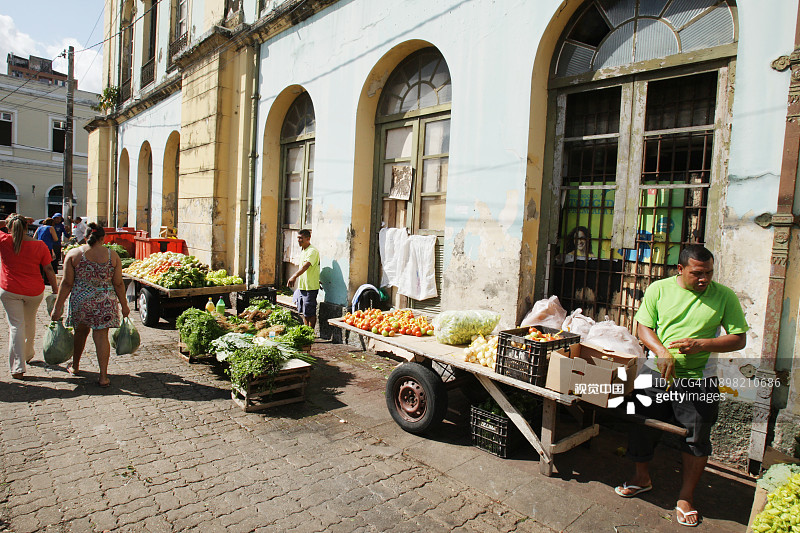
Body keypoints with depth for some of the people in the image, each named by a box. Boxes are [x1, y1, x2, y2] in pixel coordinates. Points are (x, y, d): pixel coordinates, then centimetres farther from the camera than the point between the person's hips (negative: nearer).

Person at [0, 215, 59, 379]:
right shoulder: (39, 245, -6)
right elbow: (49, 269, -4)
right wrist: (55, 289, 5)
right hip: (34, 291, 2)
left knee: (16, 325, 1)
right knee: (30, 322, 20)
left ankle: (17, 367, -3)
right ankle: (28, 355, 40)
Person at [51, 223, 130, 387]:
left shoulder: (73, 254, -3)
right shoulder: (112, 255, -4)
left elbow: (67, 283, -5)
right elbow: (118, 284, -2)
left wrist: (58, 307, 0)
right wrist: (124, 305, 7)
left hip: (80, 300, 1)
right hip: (105, 302, -1)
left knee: (80, 331, 22)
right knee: (101, 336, 2)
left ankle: (75, 366, 41)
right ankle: (103, 376, 0)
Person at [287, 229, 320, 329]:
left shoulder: (312, 251, -15)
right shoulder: (303, 252, 16)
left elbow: (306, 266, -29)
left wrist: (294, 276, -39)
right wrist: (294, 277, 20)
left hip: (310, 287, -10)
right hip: (302, 287, 10)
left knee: (310, 313, -3)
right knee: (304, 313, 15)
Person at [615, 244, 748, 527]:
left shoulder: (724, 296, -4)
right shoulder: (659, 289, -2)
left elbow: (739, 339, -2)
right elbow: (644, 327, -1)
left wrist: (702, 344, -19)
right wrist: (662, 351, -18)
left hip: (698, 379, -1)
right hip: (657, 373, 1)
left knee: (696, 438, 8)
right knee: (641, 426, 10)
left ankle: (686, 496, 28)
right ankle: (642, 478, 35)